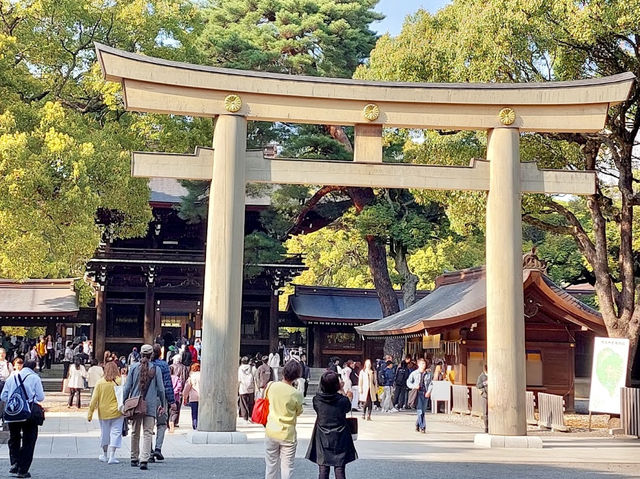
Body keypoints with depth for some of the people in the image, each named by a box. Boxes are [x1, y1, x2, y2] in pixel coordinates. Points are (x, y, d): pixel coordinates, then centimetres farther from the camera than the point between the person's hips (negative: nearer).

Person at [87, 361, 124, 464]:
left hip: (103, 412, 2)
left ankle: (105, 455, 30)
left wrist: (90, 413, 4)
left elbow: (94, 399, -2)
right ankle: (112, 456, -5)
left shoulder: (99, 382, -4)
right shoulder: (120, 381, -8)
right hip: (117, 412, -2)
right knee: (115, 433, 2)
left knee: (104, 433, 16)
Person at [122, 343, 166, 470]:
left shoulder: (134, 367, 1)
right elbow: (161, 389, 1)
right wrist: (162, 403, 14)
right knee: (147, 433, -2)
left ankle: (134, 459, 23)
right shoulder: (156, 369, -3)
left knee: (135, 433, 14)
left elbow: (127, 387, 2)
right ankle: (144, 460, -13)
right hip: (150, 405, -2)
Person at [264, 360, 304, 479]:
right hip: (288, 435, -3)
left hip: (271, 432, 3)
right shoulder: (297, 395, -15)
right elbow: (298, 412, -1)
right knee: (287, 466, 6)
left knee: (271, 465, 15)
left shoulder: (271, 386, -8)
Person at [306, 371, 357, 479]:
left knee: (323, 470, 7)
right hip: (340, 440, -1)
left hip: (322, 440, 1)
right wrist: (348, 397, 22)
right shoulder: (343, 400, -15)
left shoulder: (317, 399, -10)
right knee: (339, 470, 5)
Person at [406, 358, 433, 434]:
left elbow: (431, 384, 7)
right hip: (418, 393, -3)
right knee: (420, 411, -11)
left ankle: (418, 424, 27)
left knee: (423, 410, 8)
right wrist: (414, 386, -9)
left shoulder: (428, 374, 8)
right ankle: (422, 427, -9)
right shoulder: (414, 373, 4)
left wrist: (429, 391, -8)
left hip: (425, 393, 3)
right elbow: (408, 382, 9)